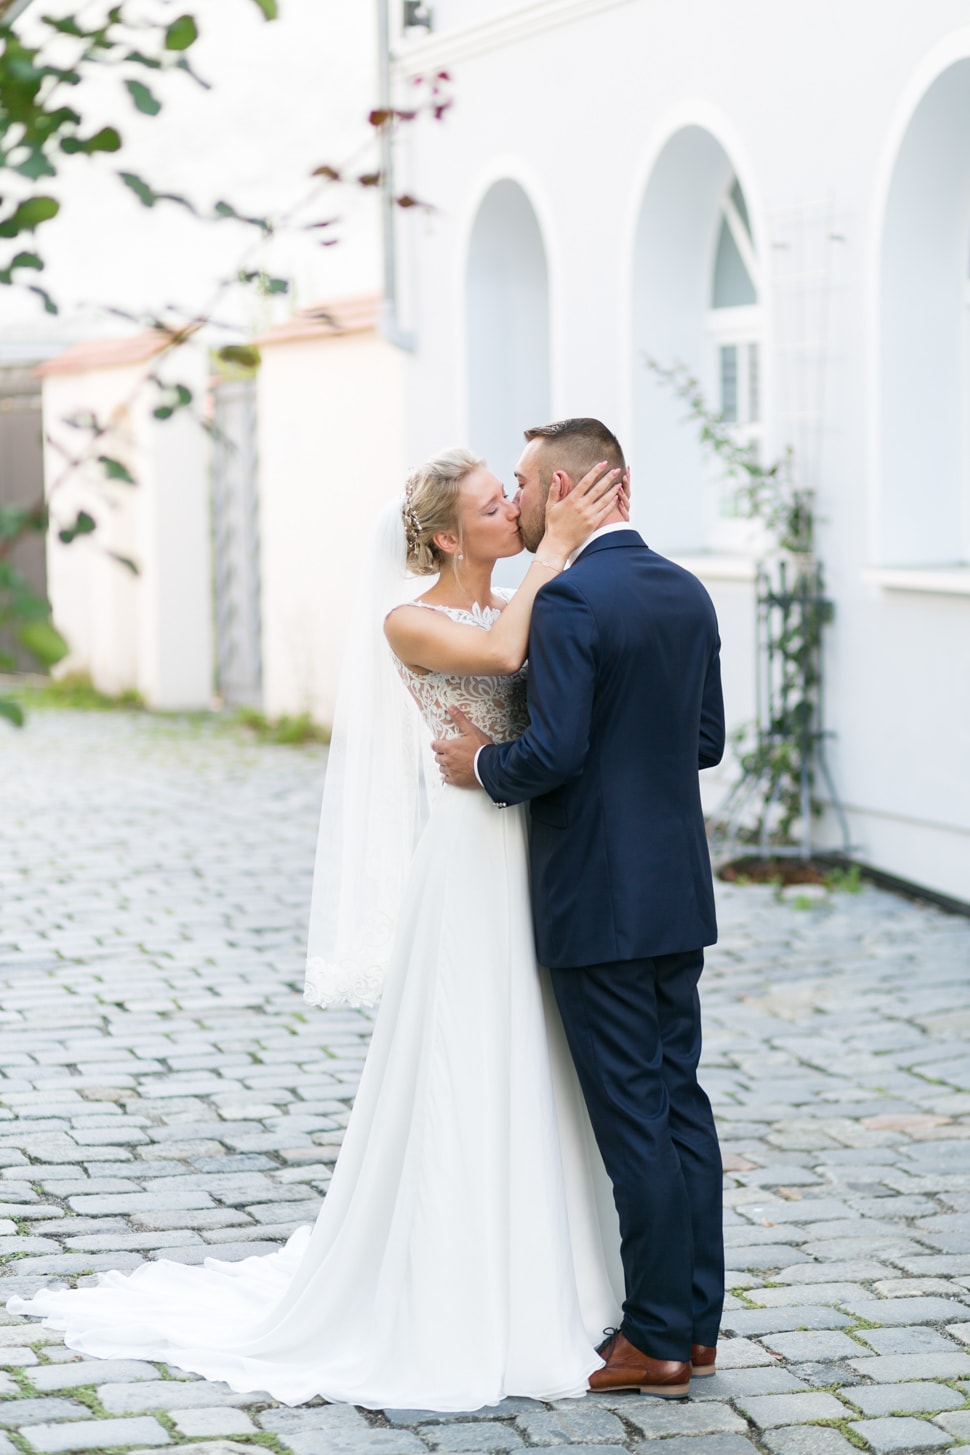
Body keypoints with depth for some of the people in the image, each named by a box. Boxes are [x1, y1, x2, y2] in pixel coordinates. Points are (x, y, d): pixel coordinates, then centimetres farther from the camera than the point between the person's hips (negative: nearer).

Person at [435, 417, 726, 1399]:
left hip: (602, 903, -8)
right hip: (680, 894, 8)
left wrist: (483, 766, -5)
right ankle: (695, 1318, 20)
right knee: (680, 1104, 13)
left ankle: (657, 1340, 5)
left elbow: (554, 751, -23)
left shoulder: (569, 600, -17)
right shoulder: (687, 593, 9)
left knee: (633, 1119, -2)